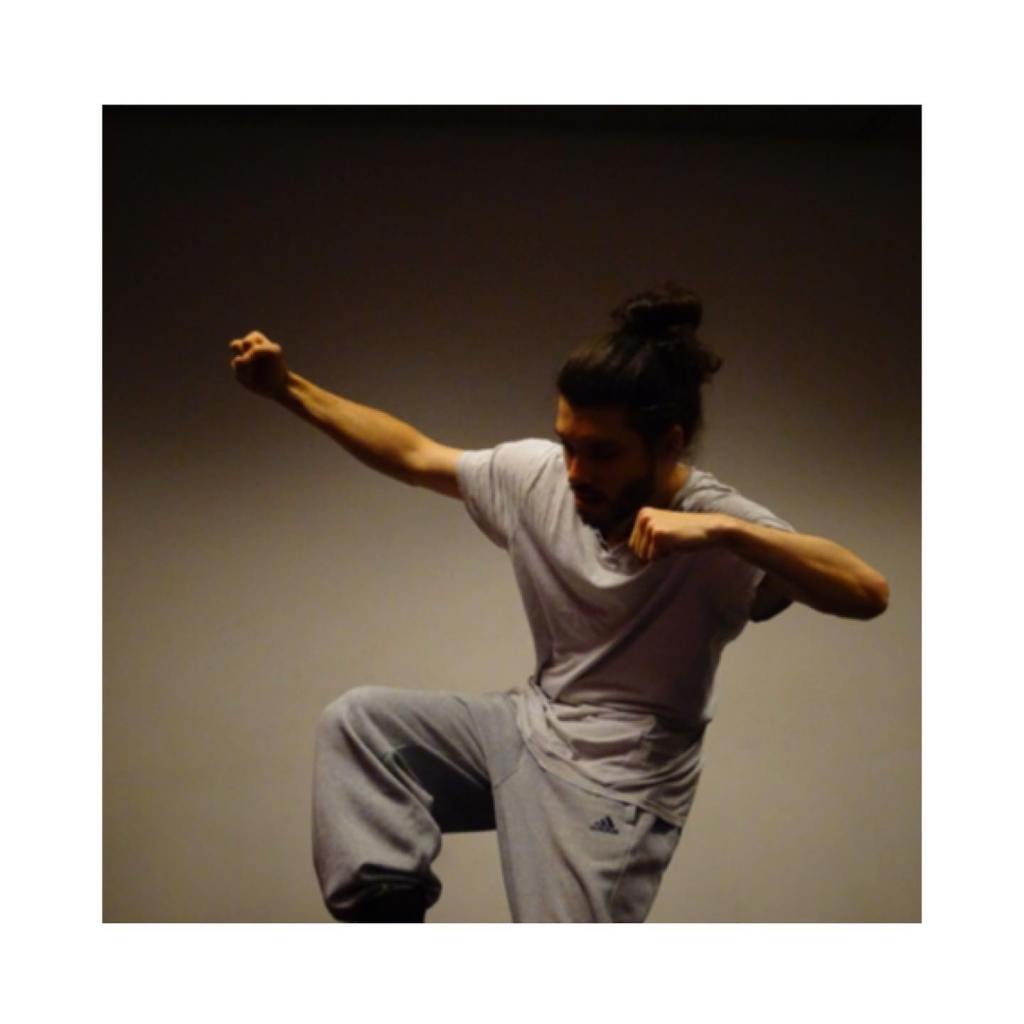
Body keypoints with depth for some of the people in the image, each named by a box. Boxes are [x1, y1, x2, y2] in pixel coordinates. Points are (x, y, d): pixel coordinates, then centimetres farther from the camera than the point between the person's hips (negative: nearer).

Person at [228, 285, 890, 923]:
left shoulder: (718, 526, -24)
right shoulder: (537, 474, -8)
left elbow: (868, 593, -38)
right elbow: (414, 456, 6)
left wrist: (719, 530, -48)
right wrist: (288, 387, 0)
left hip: (616, 782, -6)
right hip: (531, 724, 6)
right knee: (355, 720, 0)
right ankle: (386, 905, -6)